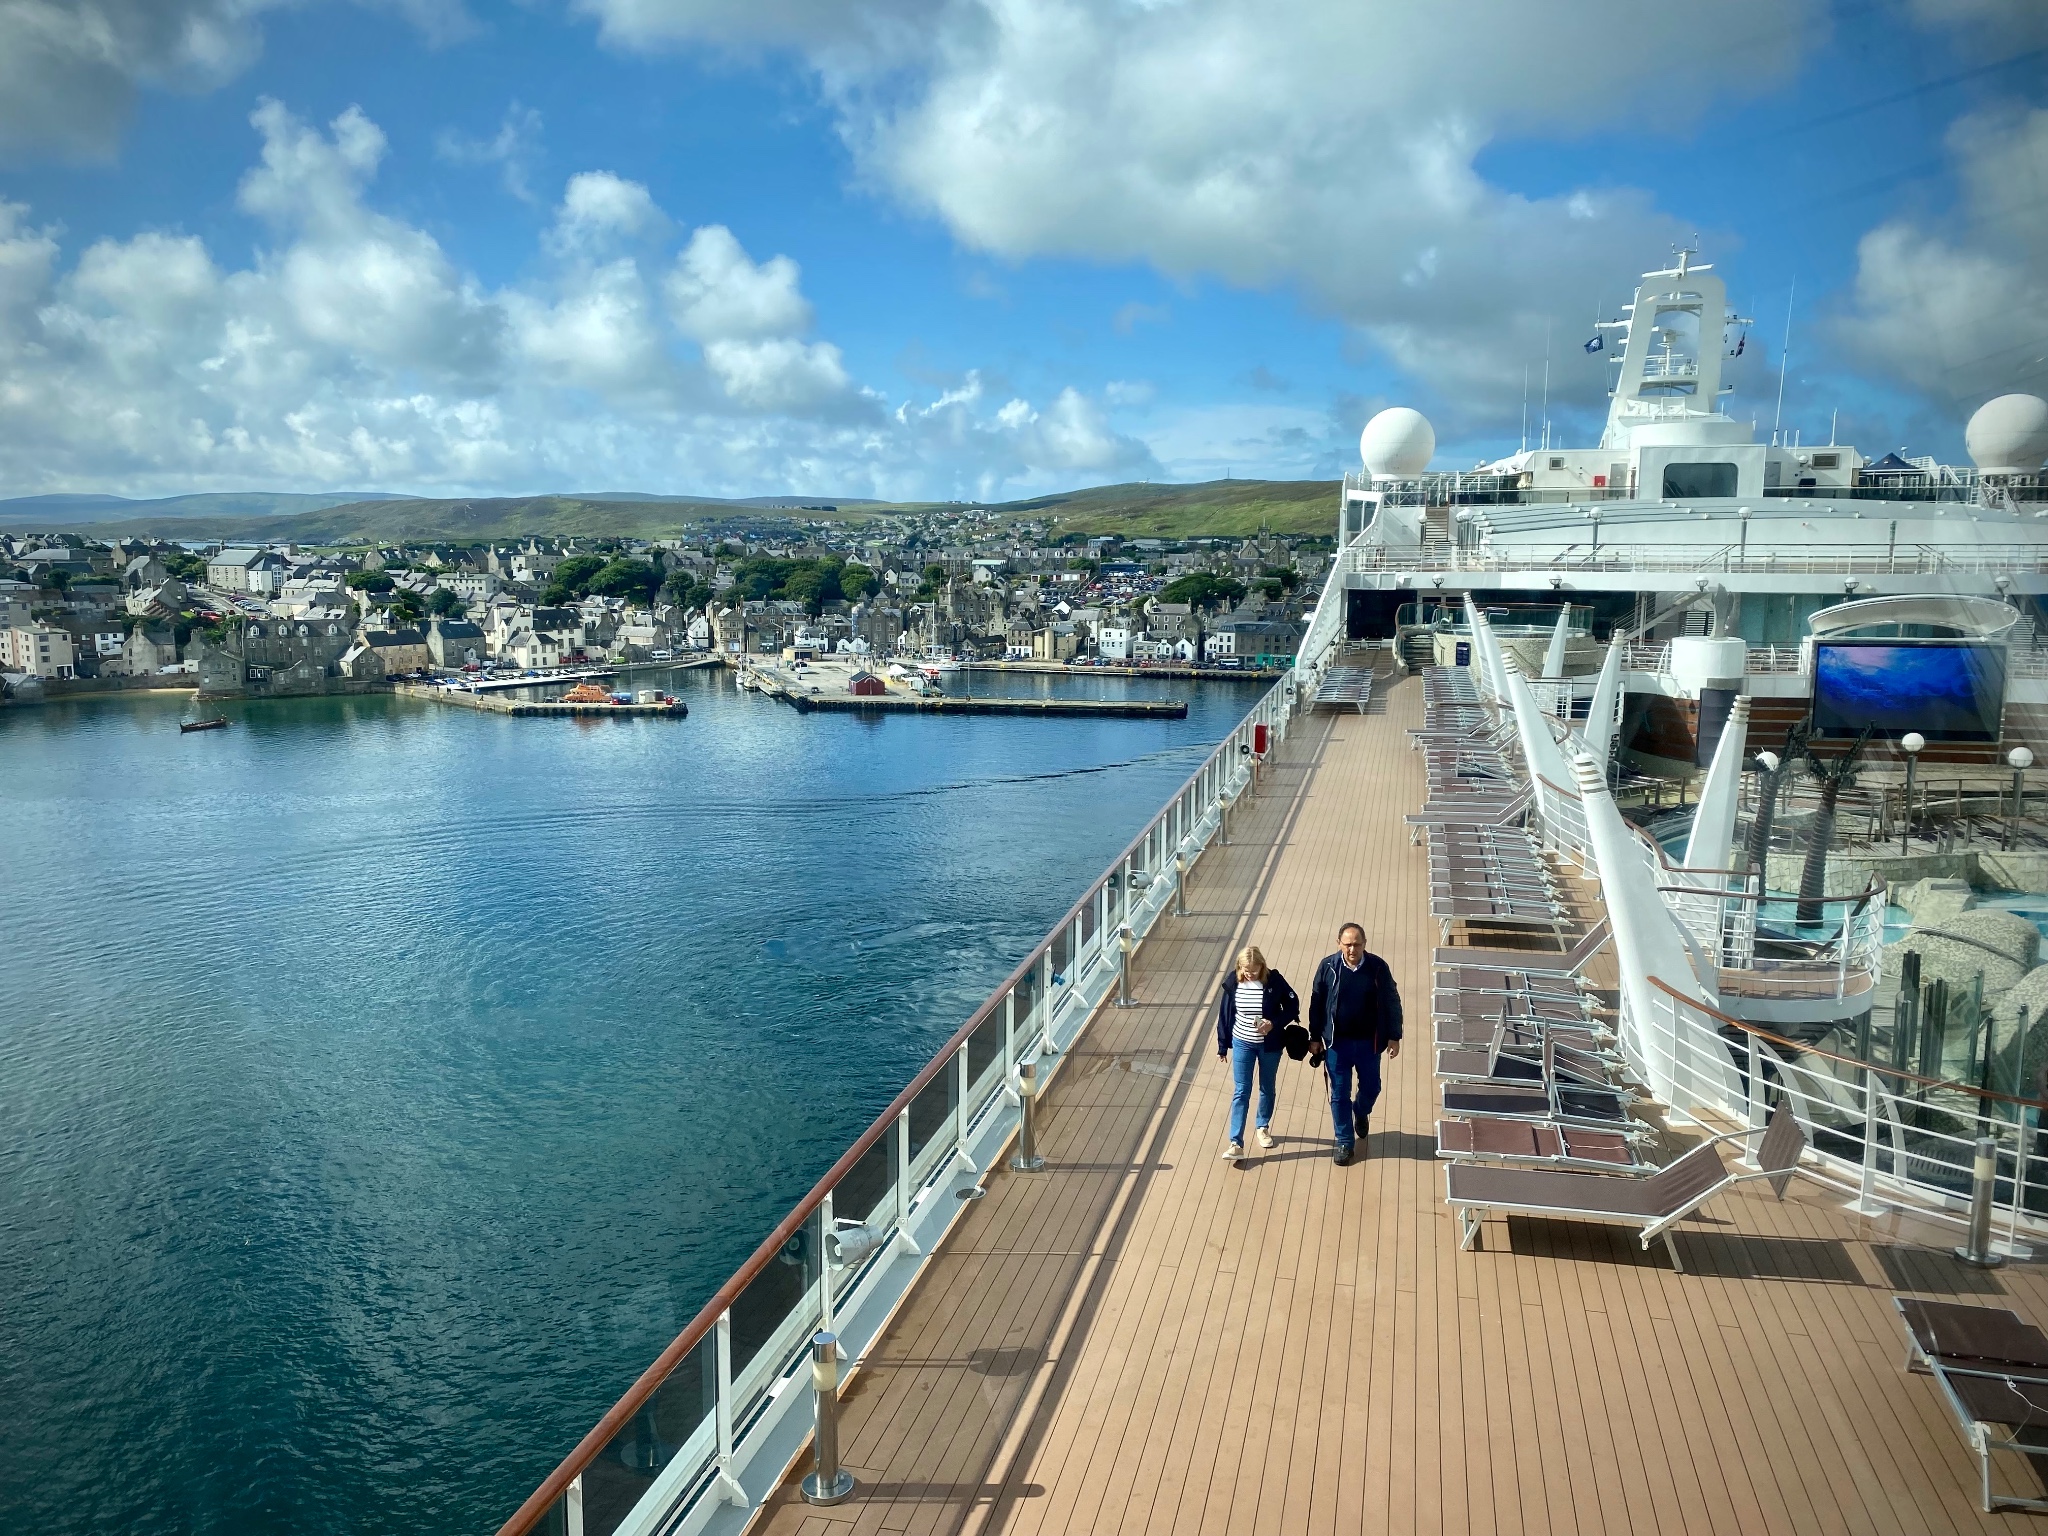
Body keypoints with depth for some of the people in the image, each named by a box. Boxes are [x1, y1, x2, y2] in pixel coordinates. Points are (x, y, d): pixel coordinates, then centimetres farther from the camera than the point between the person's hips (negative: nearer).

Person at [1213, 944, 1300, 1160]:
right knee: (1241, 1092, -1)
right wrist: (1222, 1046, 2)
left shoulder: (1274, 980, -17)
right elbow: (1224, 1014, -3)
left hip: (1270, 1045, 0)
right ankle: (1236, 1143, 0)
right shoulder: (1233, 983, -12)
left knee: (1267, 1089, 17)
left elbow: (1293, 1007, -7)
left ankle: (1264, 1127, 41)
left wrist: (1274, 1023, -24)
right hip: (1242, 1044, 0)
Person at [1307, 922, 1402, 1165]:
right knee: (1339, 1094, 7)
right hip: (1337, 1042, -1)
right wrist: (1315, 1038, 0)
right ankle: (1344, 1142, 23)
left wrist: (1394, 1036, -1)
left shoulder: (1378, 967, -12)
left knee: (1371, 1088, 17)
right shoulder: (1328, 966, -12)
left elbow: (1392, 1002, -2)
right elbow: (1316, 1003, -2)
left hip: (1369, 1042, 1)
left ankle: (1361, 1113, 51)